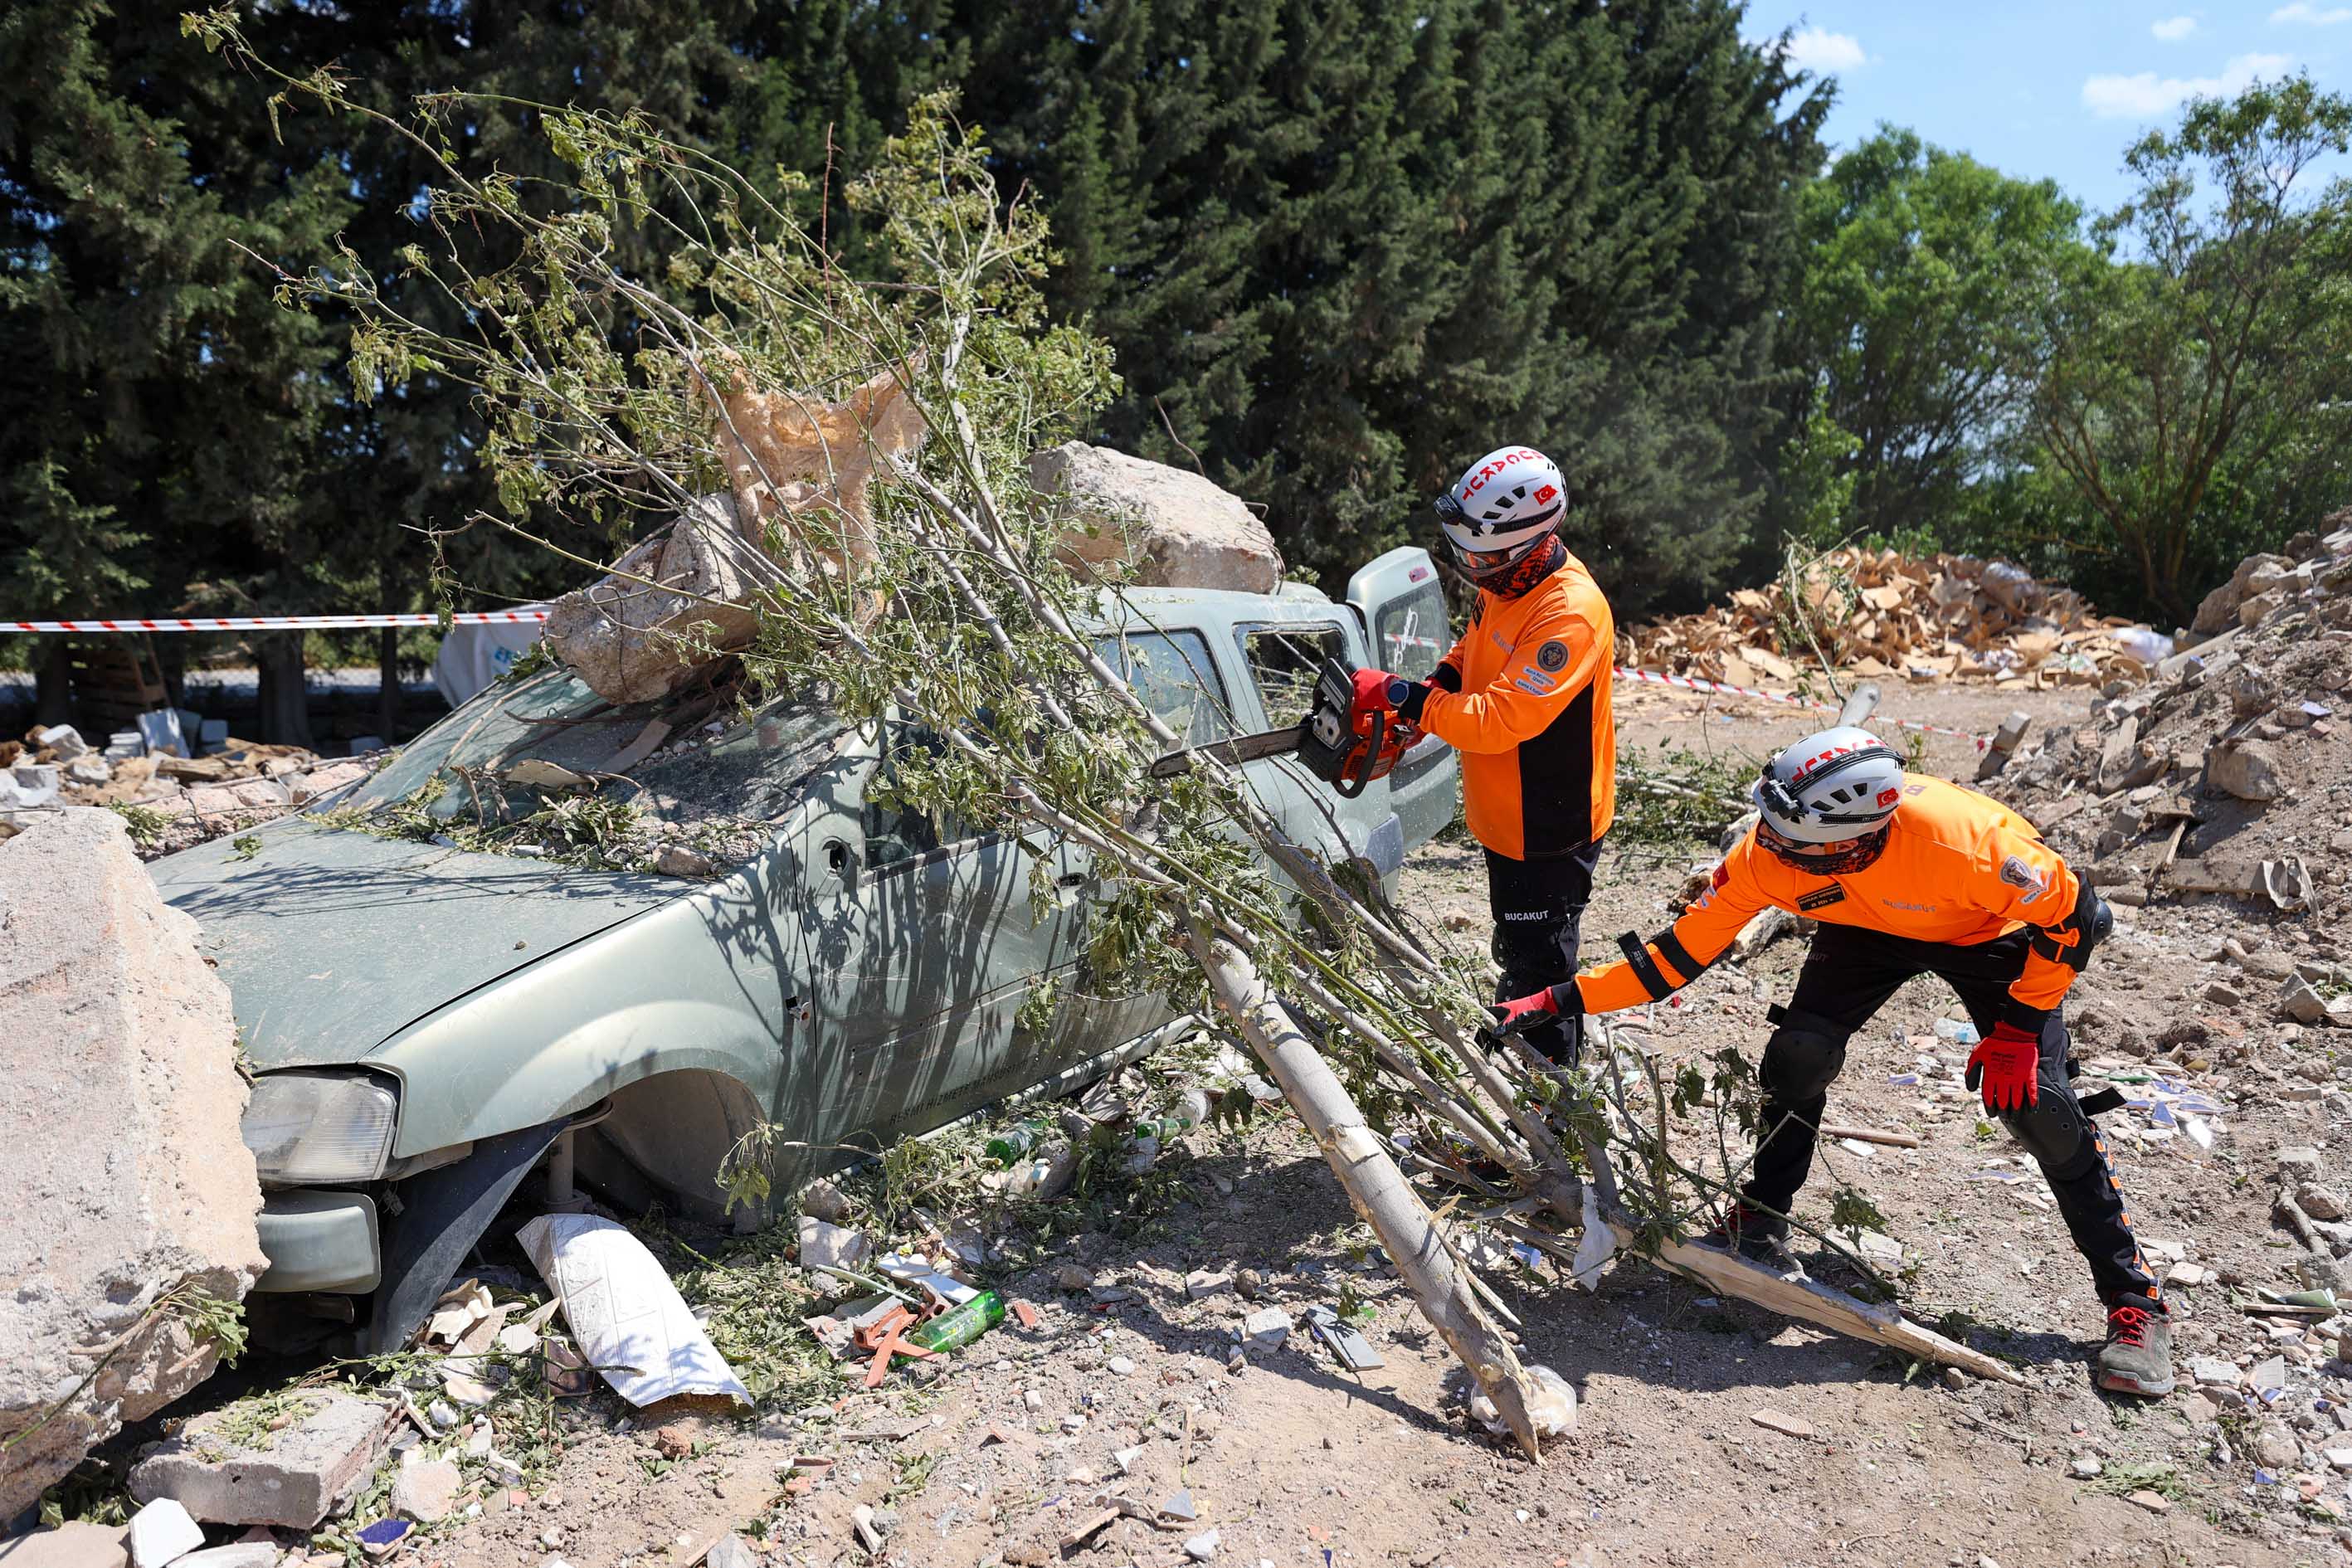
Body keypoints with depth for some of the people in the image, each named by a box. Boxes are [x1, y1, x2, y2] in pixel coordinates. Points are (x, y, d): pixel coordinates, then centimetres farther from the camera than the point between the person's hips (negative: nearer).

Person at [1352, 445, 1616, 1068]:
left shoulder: (1570, 613, -29)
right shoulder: (1504, 581, 1)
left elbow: (1498, 720, -33)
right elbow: (1470, 657, 18)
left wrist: (1400, 696, -28)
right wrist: (1427, 695, 0)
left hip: (1549, 831, -9)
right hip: (1505, 820, 10)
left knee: (1537, 975, 2)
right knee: (1517, 955, 25)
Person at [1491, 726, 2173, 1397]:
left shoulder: (1961, 839, -43)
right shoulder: (1764, 857, -32)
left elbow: (2072, 916, -24)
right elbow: (1681, 952, -21)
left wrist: (2019, 1028, -23)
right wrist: (1559, 1000, -26)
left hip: (1992, 931, -3)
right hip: (1870, 927, 3)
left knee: (2035, 1102, -14)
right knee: (1800, 1051, -18)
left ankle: (2134, 1299, 4)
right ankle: (1762, 1218, 5)